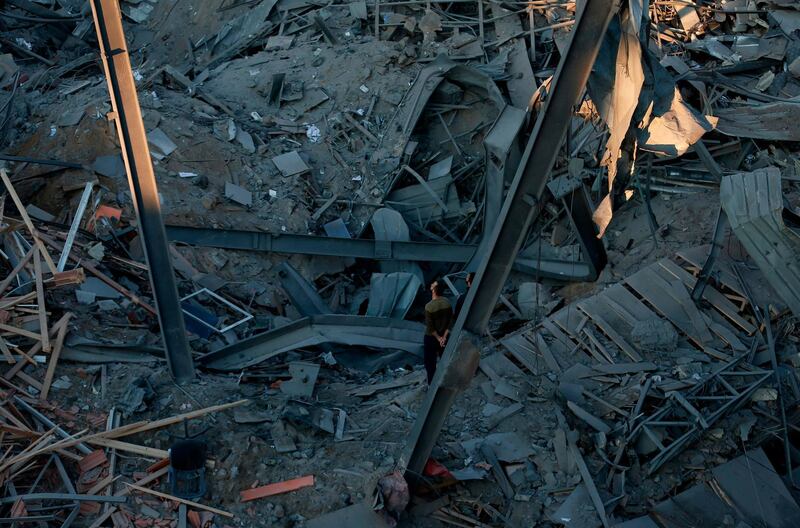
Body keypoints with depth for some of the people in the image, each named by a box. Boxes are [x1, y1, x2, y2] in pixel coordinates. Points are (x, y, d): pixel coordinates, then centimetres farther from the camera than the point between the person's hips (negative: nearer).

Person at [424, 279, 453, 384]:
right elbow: (450, 321, -6)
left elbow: (430, 327, -20)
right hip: (444, 336, 5)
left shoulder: (429, 306, -25)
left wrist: (438, 338, -8)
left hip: (431, 338, -5)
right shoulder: (447, 302, -9)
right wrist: (444, 337, -7)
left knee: (430, 363, 12)